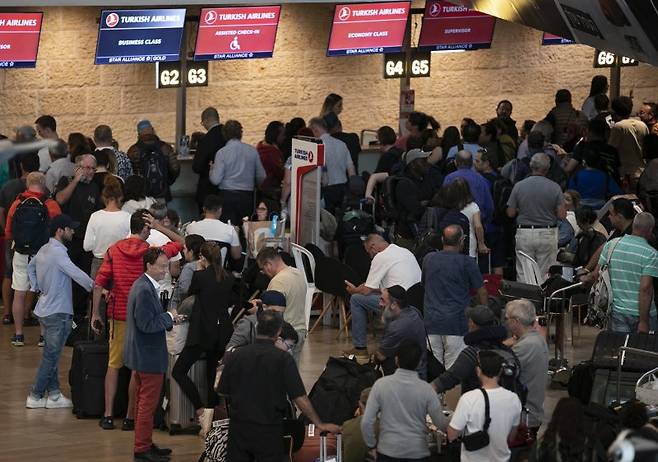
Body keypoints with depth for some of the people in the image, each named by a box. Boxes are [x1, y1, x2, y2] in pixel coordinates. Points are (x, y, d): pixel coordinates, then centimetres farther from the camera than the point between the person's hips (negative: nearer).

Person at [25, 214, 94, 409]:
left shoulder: (44, 250, 9)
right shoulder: (57, 252, -20)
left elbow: (30, 267, 26)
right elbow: (77, 274, -26)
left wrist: (37, 287, 21)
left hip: (45, 309, 10)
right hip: (57, 312, -10)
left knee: (51, 355, 14)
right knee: (51, 356, -2)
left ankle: (53, 394, 19)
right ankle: (35, 396, 2)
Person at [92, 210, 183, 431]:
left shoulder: (114, 250, -1)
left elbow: (99, 283, -3)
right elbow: (180, 243, 3)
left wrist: (95, 314, 3)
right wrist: (158, 227, -1)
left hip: (118, 315, 3)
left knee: (113, 365, 10)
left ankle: (108, 415, 10)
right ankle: (130, 417, 8)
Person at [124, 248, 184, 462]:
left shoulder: (143, 286, 10)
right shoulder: (145, 290, -23)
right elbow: (146, 325, -25)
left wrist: (169, 319, 6)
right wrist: (169, 317, -14)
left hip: (141, 355, 11)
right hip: (149, 356, -11)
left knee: (143, 402, 18)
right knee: (148, 404, -2)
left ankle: (144, 444, 27)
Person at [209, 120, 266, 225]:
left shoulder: (222, 153, -7)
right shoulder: (253, 151, 0)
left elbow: (215, 180, -10)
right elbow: (262, 177, 5)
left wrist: (212, 169, 11)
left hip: (227, 196, -2)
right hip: (247, 195, 2)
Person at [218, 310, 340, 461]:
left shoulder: (236, 356, 0)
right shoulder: (283, 358, -9)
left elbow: (223, 392, 9)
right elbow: (299, 398, -9)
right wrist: (319, 424, 0)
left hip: (239, 426, 3)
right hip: (269, 430, -3)